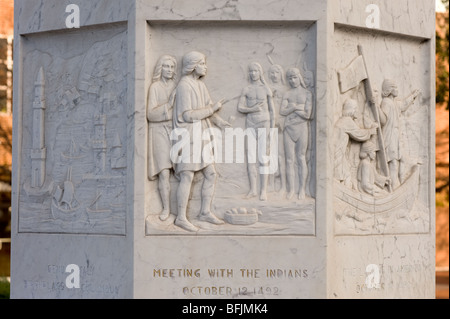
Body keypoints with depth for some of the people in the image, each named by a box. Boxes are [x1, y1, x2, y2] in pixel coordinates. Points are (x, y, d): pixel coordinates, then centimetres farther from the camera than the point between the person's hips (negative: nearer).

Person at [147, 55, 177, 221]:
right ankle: (166, 208, -1)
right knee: (164, 173, -9)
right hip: (160, 131, -3)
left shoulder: (176, 86, 9)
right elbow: (151, 114, -10)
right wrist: (169, 104, -20)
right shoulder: (155, 87, -2)